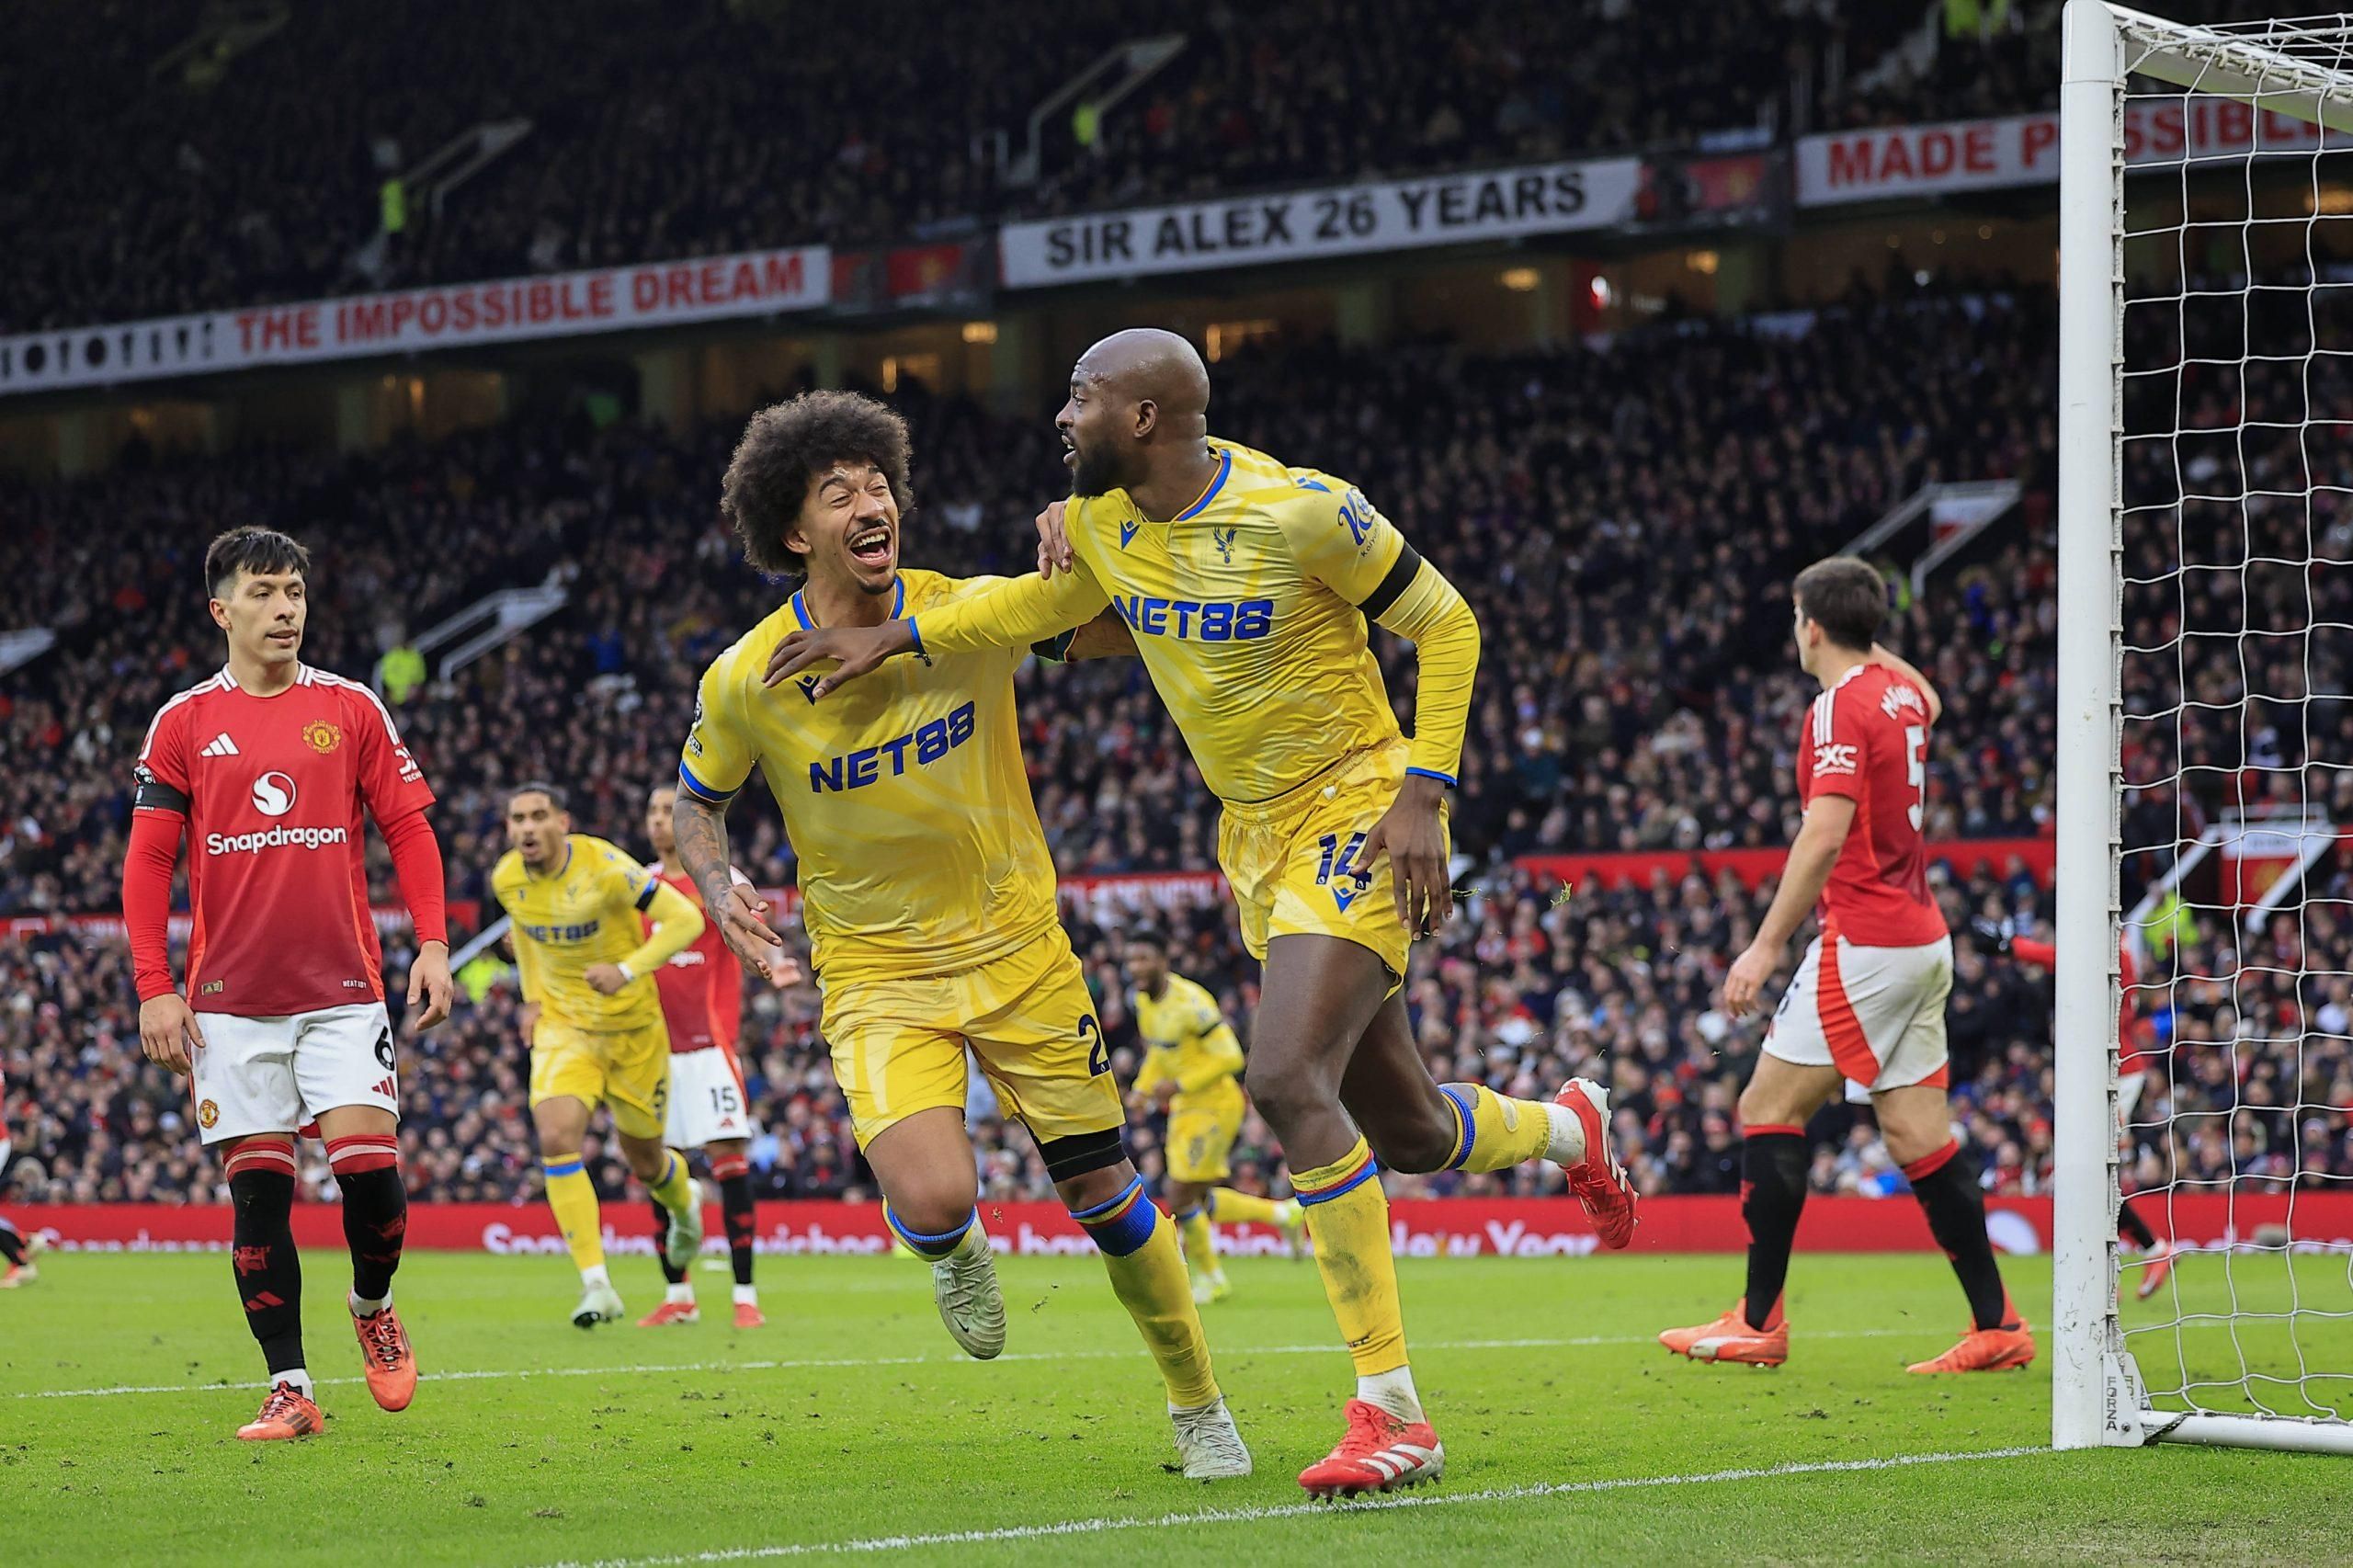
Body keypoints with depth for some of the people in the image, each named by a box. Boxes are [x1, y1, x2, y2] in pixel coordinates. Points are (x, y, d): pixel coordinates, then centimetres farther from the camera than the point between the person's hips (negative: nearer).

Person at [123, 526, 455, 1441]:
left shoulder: (352, 709, 6)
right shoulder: (183, 723, 5)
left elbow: (408, 828, 8)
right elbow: (147, 862, 5)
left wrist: (432, 945, -4)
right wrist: (154, 989, -3)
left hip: (343, 990, 0)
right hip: (229, 1002, 0)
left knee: (369, 1165, -11)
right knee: (256, 1190, -1)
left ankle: (373, 1307, 18)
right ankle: (289, 1389, 3)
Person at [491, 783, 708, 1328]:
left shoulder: (604, 869, -23)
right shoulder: (507, 880, -6)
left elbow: (686, 919, -21)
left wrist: (628, 971, -32)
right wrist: (533, 997, 10)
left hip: (632, 1026, -3)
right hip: (564, 1026, 3)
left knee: (644, 1161, 12)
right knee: (555, 1137, -23)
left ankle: (684, 1199, 53)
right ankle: (596, 1284, -19)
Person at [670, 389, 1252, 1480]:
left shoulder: (970, 614, -9)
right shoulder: (745, 682, -11)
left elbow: (1118, 632, 2)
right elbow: (696, 800, 8)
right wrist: (720, 890, -13)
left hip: (1018, 949, 1)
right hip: (875, 976, -1)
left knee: (1105, 1193, 6)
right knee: (931, 1201, -24)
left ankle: (1197, 1404, 27)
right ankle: (957, 1254, 15)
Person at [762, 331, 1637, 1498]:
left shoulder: (1300, 513, -20)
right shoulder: (1102, 523, -1)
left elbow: (1445, 626, -11)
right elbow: (1043, 604, 21)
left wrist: (1422, 796, -17)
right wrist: (896, 635, 7)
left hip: (1353, 816, -7)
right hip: (1257, 837, 7)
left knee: (1287, 1080, -25)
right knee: (1405, 1133, 11)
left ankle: (1391, 1413, -19)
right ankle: (1567, 1129, 47)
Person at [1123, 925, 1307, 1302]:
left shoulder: (1189, 1002, -23)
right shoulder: (1143, 1001, 4)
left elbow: (1230, 1057, -24)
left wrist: (1178, 1085, -24)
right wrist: (1143, 1088, 7)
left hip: (1214, 1105, -9)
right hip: (1185, 1107, 9)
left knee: (1181, 1199, -6)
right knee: (1201, 1202, 12)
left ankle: (1210, 1279, 13)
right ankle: (1283, 1214, 26)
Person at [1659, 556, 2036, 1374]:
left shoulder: (1839, 708, -13)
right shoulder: (1901, 692, 13)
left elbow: (1825, 834, -24)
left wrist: (1767, 944, -24)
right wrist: (1870, 640, 39)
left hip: (1864, 943, -9)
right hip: (1924, 939, 9)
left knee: (1768, 1109, -4)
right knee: (1917, 1133, 8)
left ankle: (1759, 1320, -5)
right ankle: (1996, 1323, 4)